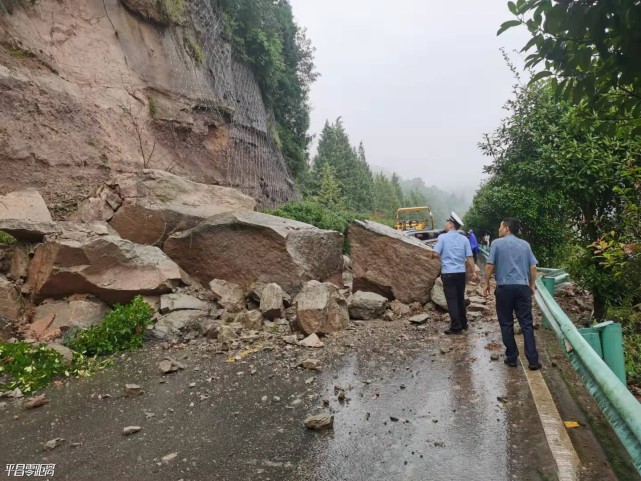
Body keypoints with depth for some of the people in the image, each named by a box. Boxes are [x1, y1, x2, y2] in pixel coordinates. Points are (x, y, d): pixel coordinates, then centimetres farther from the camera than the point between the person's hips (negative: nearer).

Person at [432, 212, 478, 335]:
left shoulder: (442, 237, -6)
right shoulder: (464, 239, 5)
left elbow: (435, 254, -11)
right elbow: (469, 257, 3)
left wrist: (431, 255, 11)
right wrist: (473, 272, 7)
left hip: (448, 273, -4)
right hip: (461, 273, 4)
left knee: (452, 300, 0)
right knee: (460, 299, 16)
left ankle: (456, 327, 0)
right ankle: (463, 324, 25)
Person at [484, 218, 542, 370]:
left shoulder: (497, 243, -2)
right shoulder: (525, 244, 9)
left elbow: (489, 266, -7)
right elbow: (533, 267, 6)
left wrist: (487, 283, 5)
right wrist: (532, 285, 17)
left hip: (504, 287, -3)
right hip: (522, 287, 3)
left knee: (506, 324, 8)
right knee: (527, 324, 5)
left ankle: (511, 358, 13)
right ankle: (533, 360, 4)